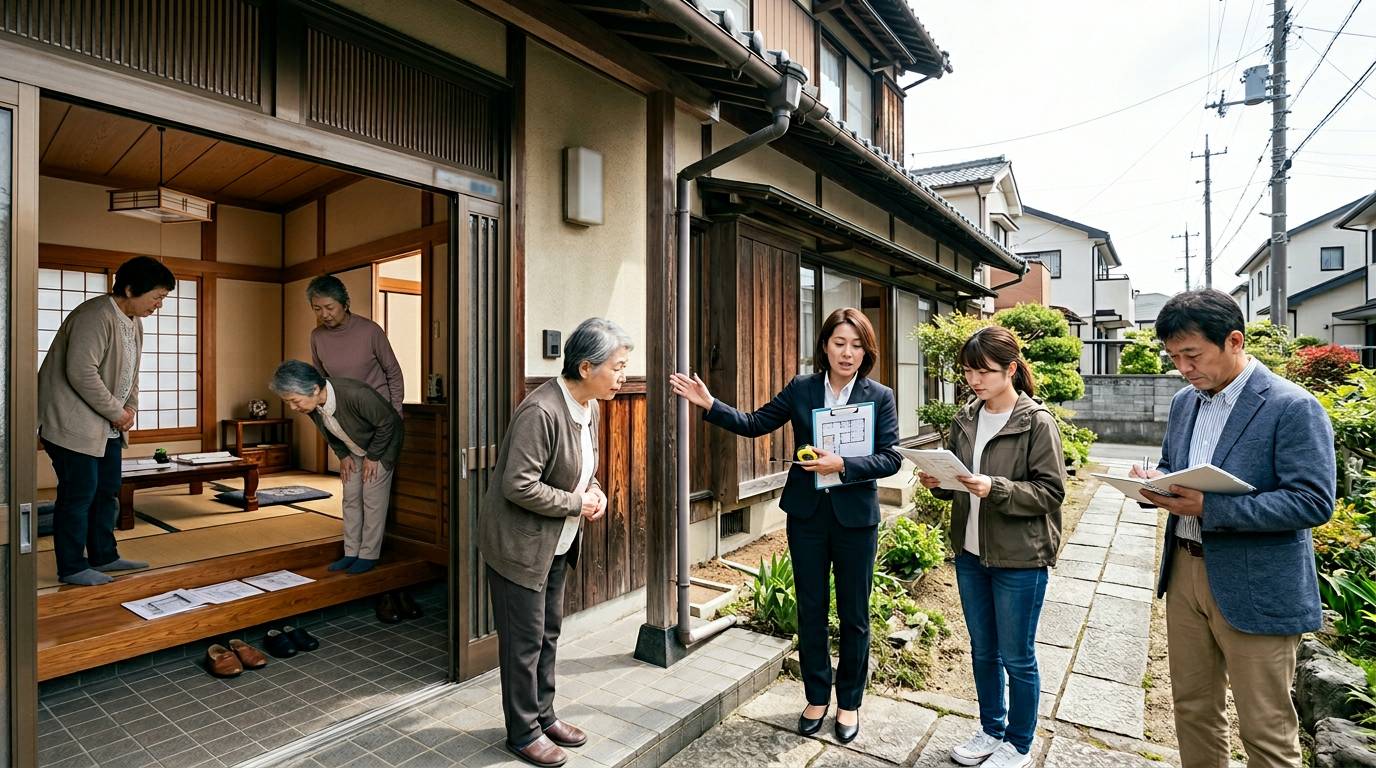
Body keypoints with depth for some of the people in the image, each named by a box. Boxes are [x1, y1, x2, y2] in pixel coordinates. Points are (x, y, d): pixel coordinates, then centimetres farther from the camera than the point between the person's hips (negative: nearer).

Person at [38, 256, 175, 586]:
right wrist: (117, 413, -19)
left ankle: (104, 556, 26)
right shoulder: (96, 317, -21)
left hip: (107, 426, 9)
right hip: (73, 423, -9)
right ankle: (72, 568, 10)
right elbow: (81, 373, -27)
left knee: (107, 491, 14)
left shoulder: (134, 322, 9)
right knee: (78, 494, -2)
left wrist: (130, 408, 4)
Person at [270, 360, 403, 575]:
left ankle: (369, 555, 7)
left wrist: (372, 457, -18)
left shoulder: (355, 394, -42)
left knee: (373, 500, -4)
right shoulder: (311, 403, -20)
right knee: (351, 498, 8)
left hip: (381, 445, -6)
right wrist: (343, 455, -1)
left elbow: (387, 423, -27)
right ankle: (351, 553, 18)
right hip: (354, 450, 6)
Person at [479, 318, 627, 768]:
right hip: (520, 544, -8)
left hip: (556, 544, 8)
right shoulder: (541, 411, -28)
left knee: (548, 632, 20)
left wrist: (595, 491, -4)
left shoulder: (589, 407, 0)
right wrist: (576, 503, -20)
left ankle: (543, 714, 39)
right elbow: (519, 486, -28)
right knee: (525, 640, 7)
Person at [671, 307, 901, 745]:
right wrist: (709, 405, -8)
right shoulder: (801, 389, -1)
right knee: (811, 610, 14)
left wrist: (841, 465, -23)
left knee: (853, 615, 12)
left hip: (855, 516, -1)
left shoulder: (880, 397, -5)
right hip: (806, 514, 2)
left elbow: (891, 458, -10)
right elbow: (755, 424, 2)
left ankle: (849, 702, 33)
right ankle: (817, 697, 34)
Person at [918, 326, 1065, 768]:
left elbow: (1050, 491, -14)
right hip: (970, 552, 5)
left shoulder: (1037, 423, -12)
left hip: (1019, 558, -5)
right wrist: (939, 483, -8)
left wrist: (994, 489, -26)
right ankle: (991, 730, 39)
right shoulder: (965, 420, 5)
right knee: (983, 650, 19)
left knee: (1017, 658, 11)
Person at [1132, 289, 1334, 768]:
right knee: (1192, 709, 18)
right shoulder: (1184, 401, 8)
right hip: (1184, 571, 6)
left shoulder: (1293, 408, -13)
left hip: (1255, 589, -6)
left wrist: (1210, 507, -27)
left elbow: (1314, 501, -18)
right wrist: (1157, 483, -6)